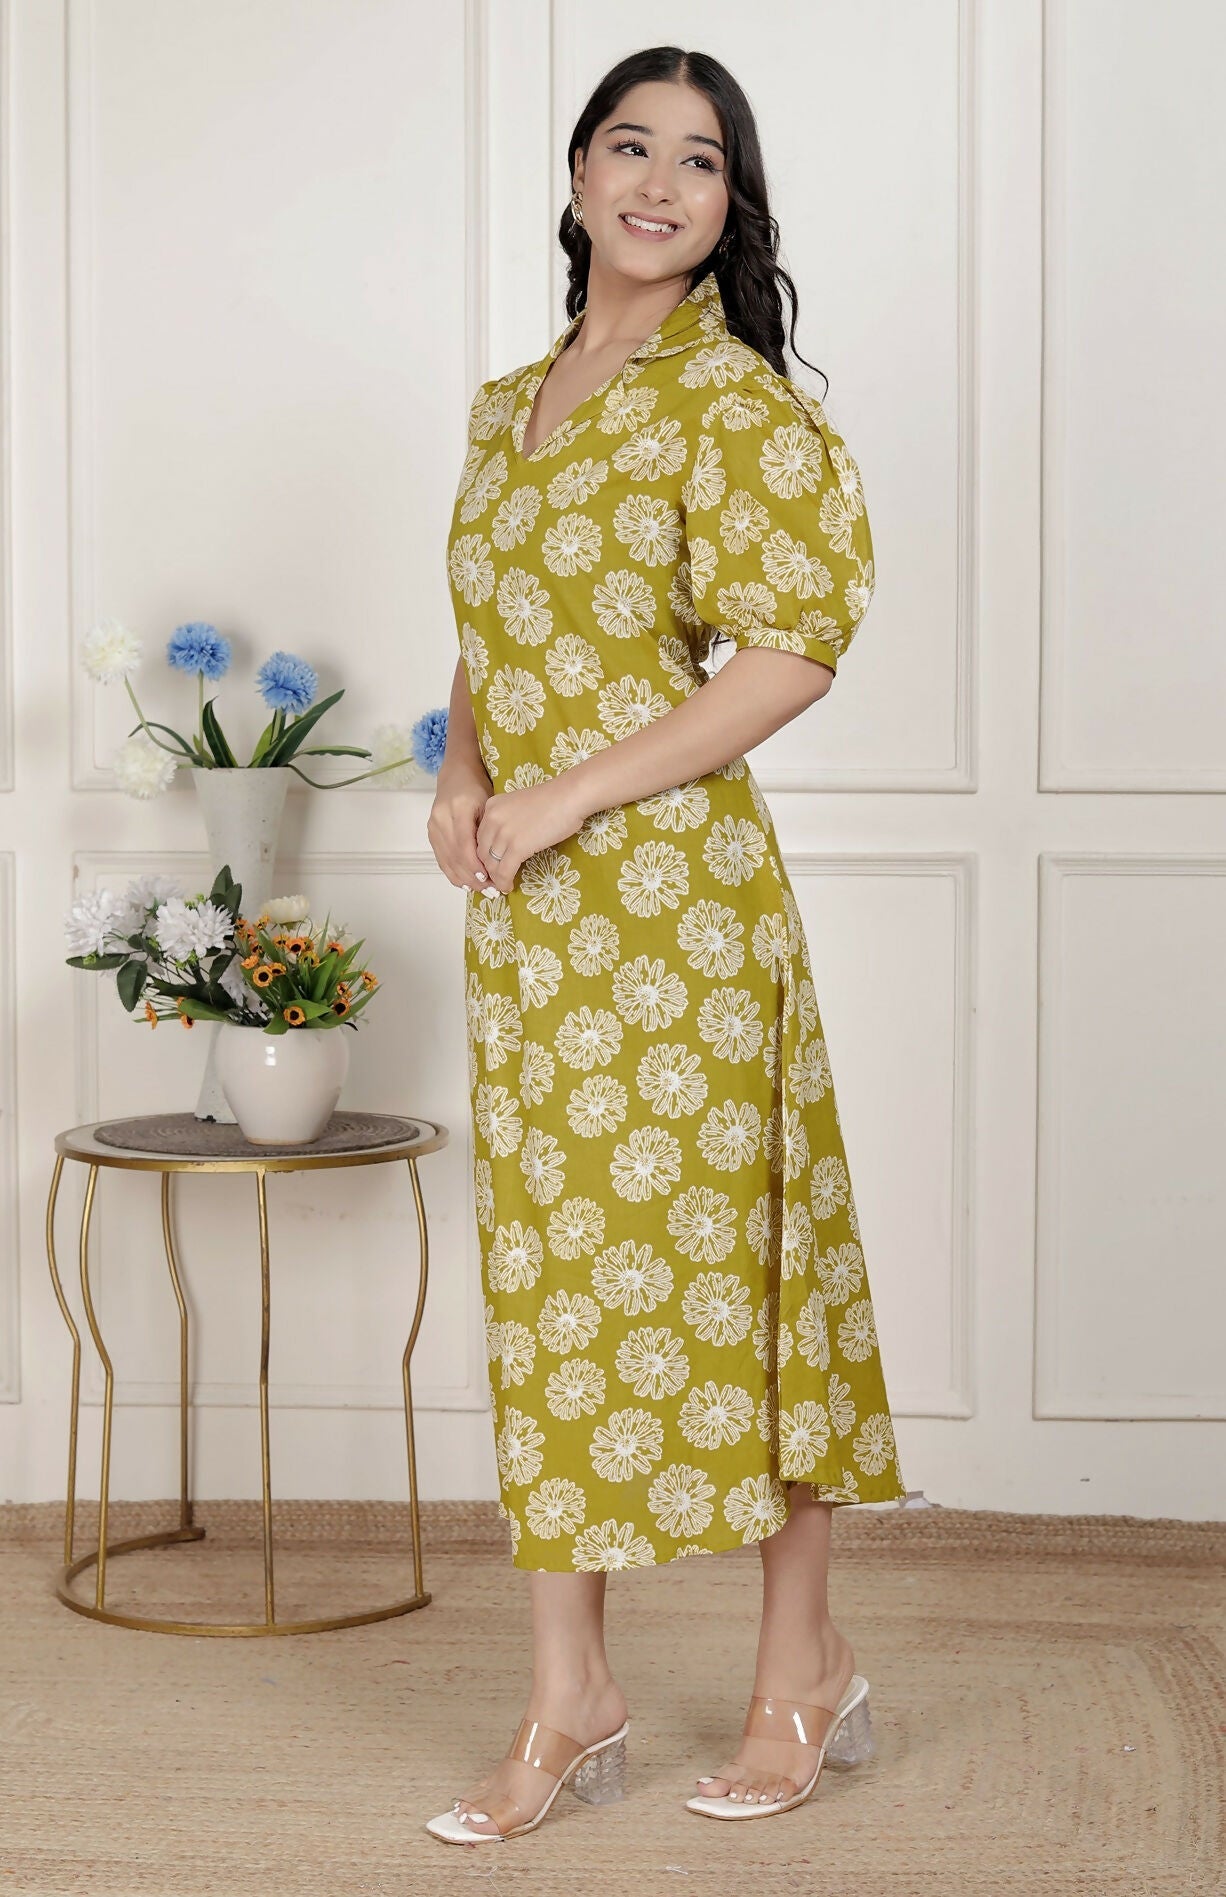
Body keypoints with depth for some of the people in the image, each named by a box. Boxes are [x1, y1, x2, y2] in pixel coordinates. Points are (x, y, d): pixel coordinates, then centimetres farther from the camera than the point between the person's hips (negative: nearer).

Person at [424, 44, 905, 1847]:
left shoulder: (734, 398, -7)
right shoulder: (508, 407, 15)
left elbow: (795, 647, -16)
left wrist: (565, 798, -16)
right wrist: (462, 770, 3)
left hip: (671, 883, -7)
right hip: (524, 905, 7)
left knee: (715, 1250, 1)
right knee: (549, 1270, 8)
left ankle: (806, 1670, 18)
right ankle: (571, 1701, 16)